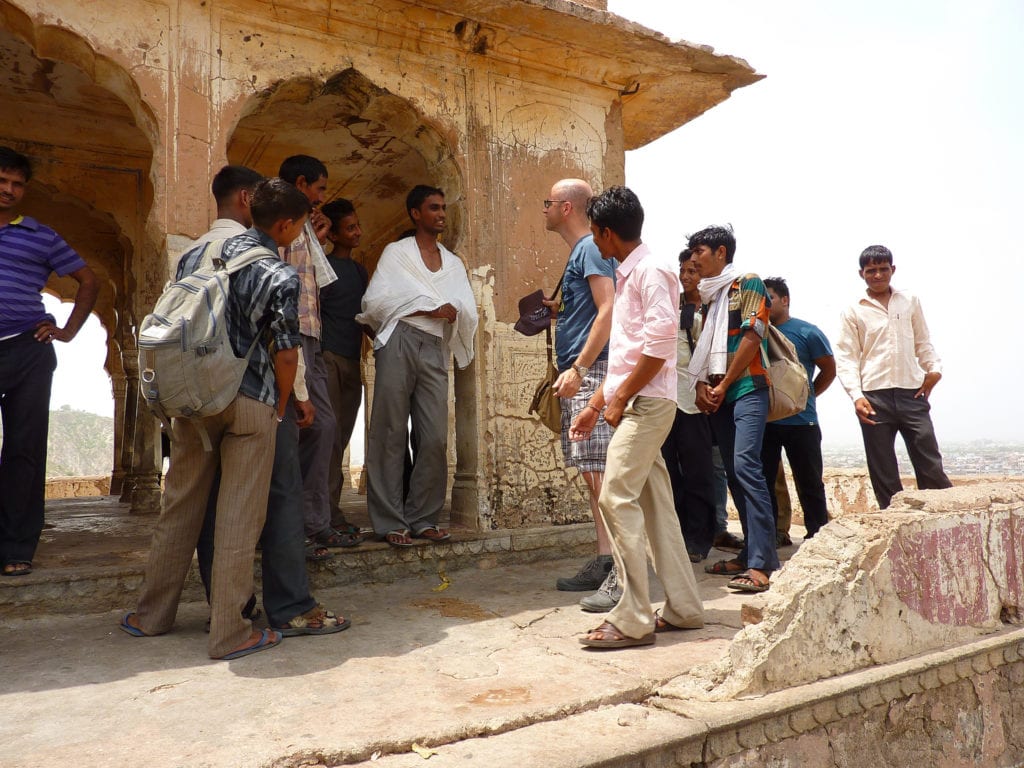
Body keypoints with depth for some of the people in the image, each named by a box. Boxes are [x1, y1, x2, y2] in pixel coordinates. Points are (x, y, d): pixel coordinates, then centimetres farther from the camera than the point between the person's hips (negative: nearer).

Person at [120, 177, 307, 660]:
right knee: (239, 516, 1)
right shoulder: (281, 275, -8)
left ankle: (152, 615, 28)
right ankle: (229, 632, 7)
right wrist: (280, 407, 5)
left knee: (180, 506, 16)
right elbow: (286, 352, -9)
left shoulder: (196, 254, 10)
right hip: (249, 402, -5)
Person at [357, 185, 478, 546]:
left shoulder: (453, 263, 23)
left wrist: (454, 310, -10)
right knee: (391, 435, -4)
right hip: (399, 343, -4)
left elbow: (470, 312, 13)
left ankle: (422, 518, 9)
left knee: (435, 439, -1)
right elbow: (374, 301, -2)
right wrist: (430, 308, 0)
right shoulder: (396, 252, 11)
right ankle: (389, 522, 0)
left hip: (435, 351, 4)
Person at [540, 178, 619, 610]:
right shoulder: (578, 252, 23)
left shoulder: (591, 248, -7)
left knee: (601, 472, -12)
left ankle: (622, 574, -10)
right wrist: (556, 308, 16)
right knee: (592, 473, 11)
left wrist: (578, 368, -22)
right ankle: (604, 562, 17)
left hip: (591, 372, -10)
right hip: (578, 375, 10)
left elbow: (608, 311, -18)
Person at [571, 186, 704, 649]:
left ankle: (632, 620, -6)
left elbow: (659, 345, -19)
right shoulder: (627, 275, 20)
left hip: (646, 403, -10)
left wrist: (620, 399, -14)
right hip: (635, 404, 10)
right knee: (655, 505, 11)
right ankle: (683, 608, 20)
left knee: (617, 498, -12)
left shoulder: (651, 270, -9)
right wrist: (595, 406, 19)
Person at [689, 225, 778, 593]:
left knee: (746, 465, -18)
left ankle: (762, 564, -20)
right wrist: (702, 384, 1)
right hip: (717, 395, 8)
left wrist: (723, 386, -9)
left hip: (746, 388, -8)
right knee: (734, 472, 6)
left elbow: (751, 338, -10)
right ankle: (751, 553, 12)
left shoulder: (748, 284, -1)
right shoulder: (709, 296, 20)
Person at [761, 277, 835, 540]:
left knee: (809, 483, 6)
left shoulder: (807, 332, -2)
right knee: (763, 480, 6)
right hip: (764, 422, 3)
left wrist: (807, 395, 3)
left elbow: (829, 370, 5)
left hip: (801, 421, -3)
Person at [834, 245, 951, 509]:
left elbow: (923, 342, 20)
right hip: (874, 397, -1)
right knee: (883, 473, 3)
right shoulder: (853, 312, 6)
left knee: (931, 465, -1)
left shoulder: (911, 302, 15)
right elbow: (846, 357, 1)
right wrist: (856, 395, -12)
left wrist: (934, 368, 0)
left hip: (912, 393, 2)